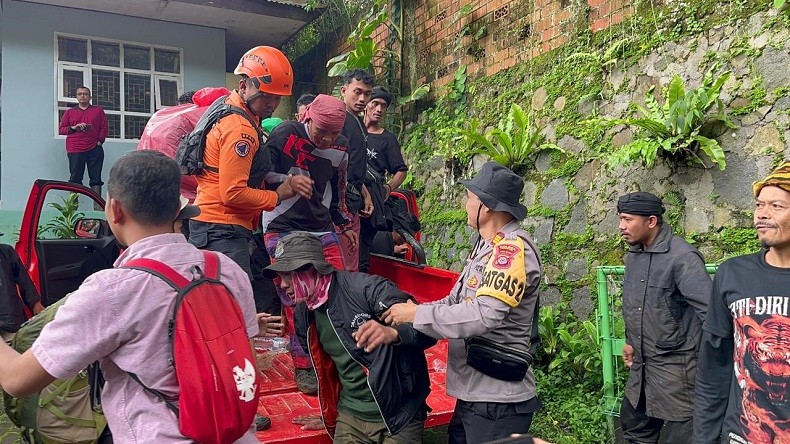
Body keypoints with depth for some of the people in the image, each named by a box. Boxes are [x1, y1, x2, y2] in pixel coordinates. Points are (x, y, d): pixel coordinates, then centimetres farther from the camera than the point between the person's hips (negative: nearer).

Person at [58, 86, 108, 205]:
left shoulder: (98, 110, 15)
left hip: (94, 149, 0)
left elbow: (104, 128, 10)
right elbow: (61, 129, 13)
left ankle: (98, 206, -3)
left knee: (96, 178, -3)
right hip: (75, 151, 0)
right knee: (75, 179, -5)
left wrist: (100, 141, -3)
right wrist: (74, 128, -5)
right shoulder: (69, 112, 16)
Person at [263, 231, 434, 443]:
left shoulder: (365, 288, -20)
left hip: (399, 417, -5)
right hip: (350, 418, 5)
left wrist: (393, 333, -43)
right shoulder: (305, 316, 3)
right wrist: (330, 417, 24)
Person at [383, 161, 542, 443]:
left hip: (497, 400, -9)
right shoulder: (487, 246, 13)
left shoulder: (512, 248, -19)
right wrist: (408, 311, -1)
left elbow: (484, 315, -29)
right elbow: (456, 301, 12)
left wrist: (417, 314, -19)